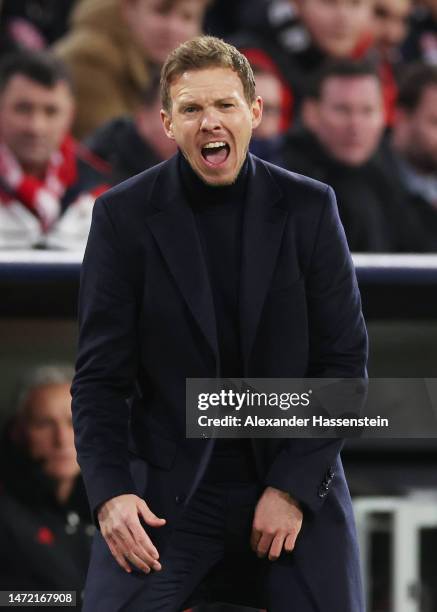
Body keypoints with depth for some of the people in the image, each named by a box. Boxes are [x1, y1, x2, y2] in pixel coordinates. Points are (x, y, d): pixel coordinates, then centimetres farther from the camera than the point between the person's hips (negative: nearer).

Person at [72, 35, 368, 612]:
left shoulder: (308, 208, -1)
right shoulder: (124, 214, -3)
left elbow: (344, 357, 0)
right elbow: (101, 374, -2)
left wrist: (293, 487, -9)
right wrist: (110, 493, -16)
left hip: (296, 482, 1)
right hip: (166, 489, -1)